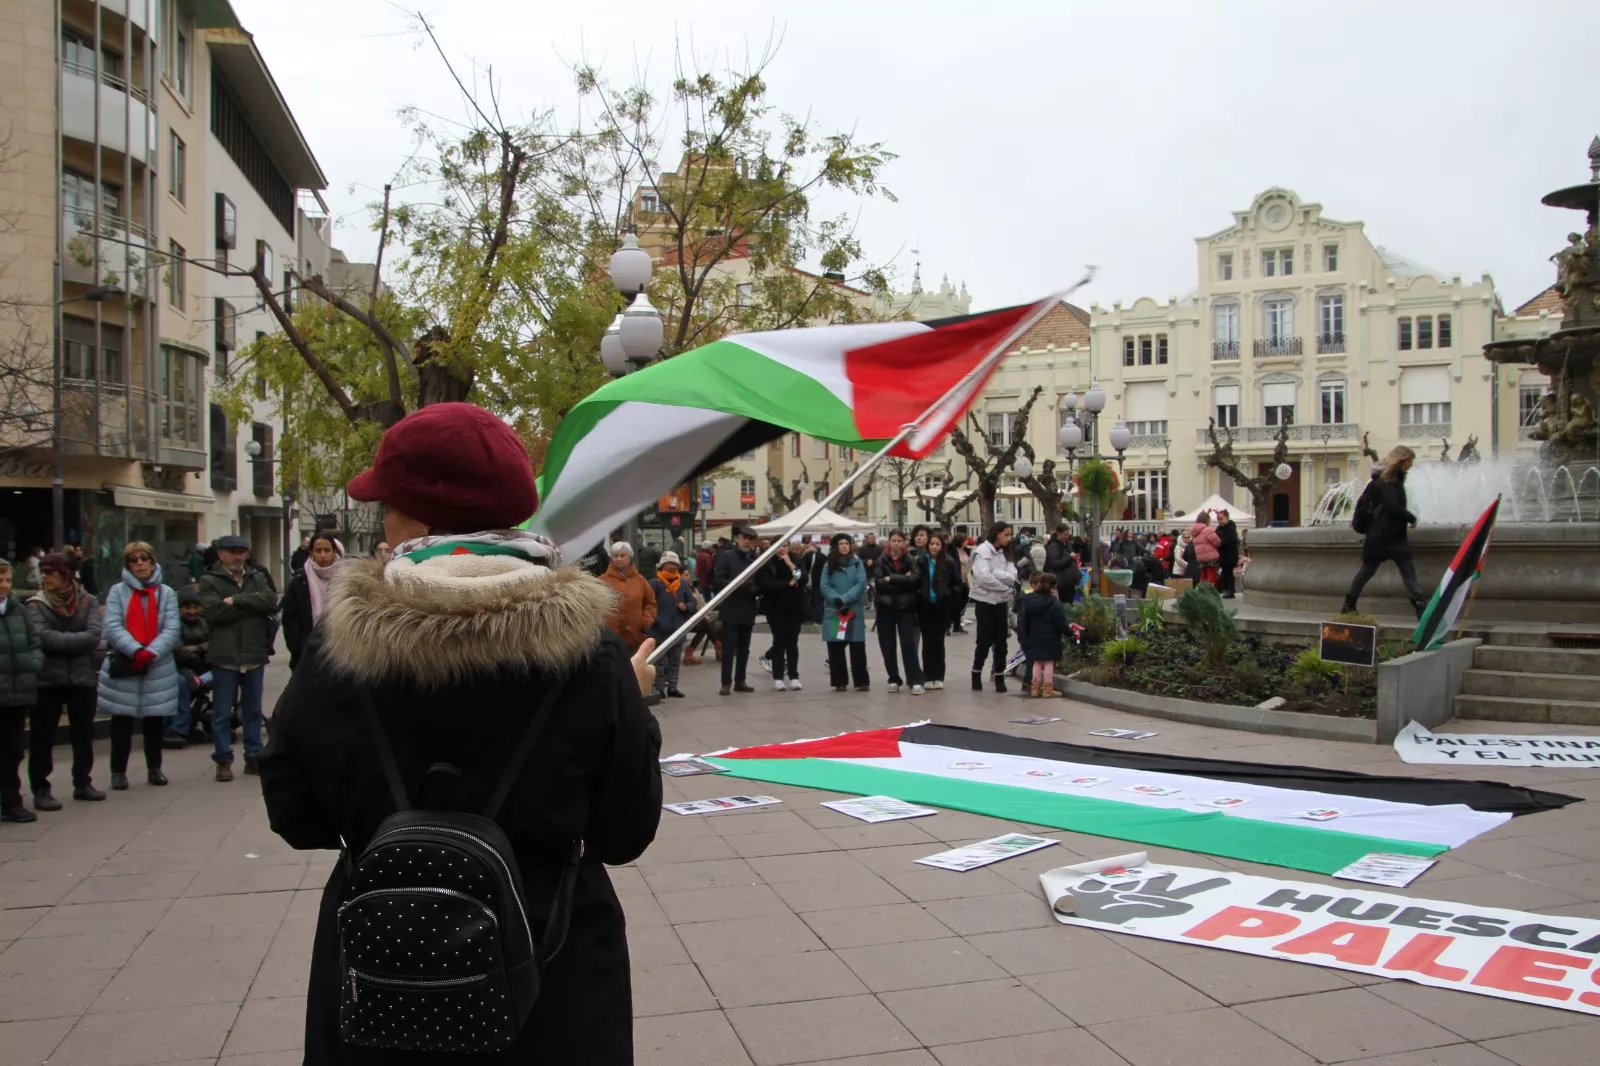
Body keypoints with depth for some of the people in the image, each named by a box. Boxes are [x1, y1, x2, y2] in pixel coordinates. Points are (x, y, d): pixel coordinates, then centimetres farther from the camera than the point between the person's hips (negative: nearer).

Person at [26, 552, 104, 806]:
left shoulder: (88, 601, 2)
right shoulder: (36, 605, -1)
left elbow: (94, 636, -11)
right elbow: (44, 638, -16)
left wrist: (61, 642, -14)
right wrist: (78, 640, -13)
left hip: (83, 678, 2)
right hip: (47, 679, -2)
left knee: (84, 734, 11)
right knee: (42, 737, 2)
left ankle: (82, 783, 24)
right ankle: (41, 789, 10)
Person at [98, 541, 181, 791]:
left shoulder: (166, 593, 5)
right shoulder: (117, 591, 2)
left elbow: (172, 629, -4)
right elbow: (113, 627, -9)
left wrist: (151, 653, -19)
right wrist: (136, 651, -22)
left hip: (159, 668, 1)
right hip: (123, 667, -1)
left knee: (154, 720, 10)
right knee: (122, 721, 4)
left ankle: (154, 768, 24)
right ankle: (118, 771, 14)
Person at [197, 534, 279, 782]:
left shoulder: (258, 578, 11)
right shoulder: (209, 581, 0)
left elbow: (271, 601, -7)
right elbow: (215, 612, -15)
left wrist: (237, 600, -15)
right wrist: (254, 605, -10)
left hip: (254, 654, 3)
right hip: (225, 655, -3)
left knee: (253, 709, 11)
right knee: (222, 712, 3)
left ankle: (254, 756, 20)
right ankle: (223, 760, 11)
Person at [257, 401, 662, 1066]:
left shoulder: (338, 643, -13)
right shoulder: (584, 646, -16)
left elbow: (295, 818, -3)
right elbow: (625, 834, -8)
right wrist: (630, 702, 5)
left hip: (378, 975, 1)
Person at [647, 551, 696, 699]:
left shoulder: (683, 583, 7)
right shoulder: (654, 583, -10)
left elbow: (692, 602, 13)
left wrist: (686, 607, -8)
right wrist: (656, 620, -22)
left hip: (678, 630, 5)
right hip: (660, 630, -5)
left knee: (675, 661, 14)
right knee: (660, 662, 3)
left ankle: (672, 687, 23)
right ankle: (659, 689, 8)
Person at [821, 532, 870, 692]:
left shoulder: (857, 563, 5)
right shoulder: (829, 565, 8)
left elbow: (861, 584, -6)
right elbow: (824, 586, 0)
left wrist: (844, 599, -16)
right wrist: (836, 600, -17)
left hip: (854, 610, -1)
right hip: (833, 611, 1)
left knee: (857, 647, -2)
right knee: (835, 648, 2)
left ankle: (862, 682, 3)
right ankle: (840, 682, 9)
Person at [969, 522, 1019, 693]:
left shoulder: (1004, 553, 12)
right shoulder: (983, 551, -9)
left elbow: (1012, 576, -1)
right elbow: (984, 578, -21)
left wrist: (995, 573, -17)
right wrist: (1007, 588, -12)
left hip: (1001, 602, 6)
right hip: (985, 601, -6)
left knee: (1001, 641, 5)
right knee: (985, 641, 0)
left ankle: (999, 678, 11)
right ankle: (976, 674, 16)